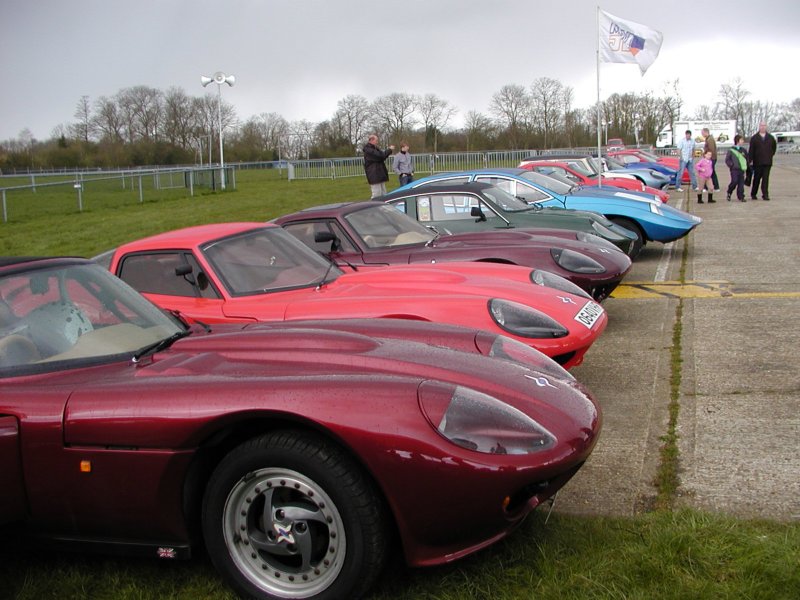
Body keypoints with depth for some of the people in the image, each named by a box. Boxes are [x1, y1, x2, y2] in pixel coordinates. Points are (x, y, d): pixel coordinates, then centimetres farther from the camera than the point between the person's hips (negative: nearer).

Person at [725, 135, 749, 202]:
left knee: (741, 183, 1)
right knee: (734, 182, -12)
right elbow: (727, 160, 0)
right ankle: (729, 193, 11)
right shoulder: (731, 150, -2)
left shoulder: (743, 150, 11)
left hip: (742, 169, 4)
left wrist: (745, 165, 10)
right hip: (734, 169, -4)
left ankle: (741, 197, 4)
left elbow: (747, 158, 20)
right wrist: (731, 165, -10)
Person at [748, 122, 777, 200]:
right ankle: (753, 194, 19)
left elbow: (774, 147, 23)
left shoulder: (771, 137, 9)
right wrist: (750, 160, -7)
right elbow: (751, 150, -2)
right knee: (756, 179, 7)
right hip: (757, 162, -1)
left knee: (766, 179, -4)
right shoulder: (754, 138, 2)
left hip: (767, 162, 1)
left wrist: (771, 154, 13)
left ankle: (765, 195, -5)